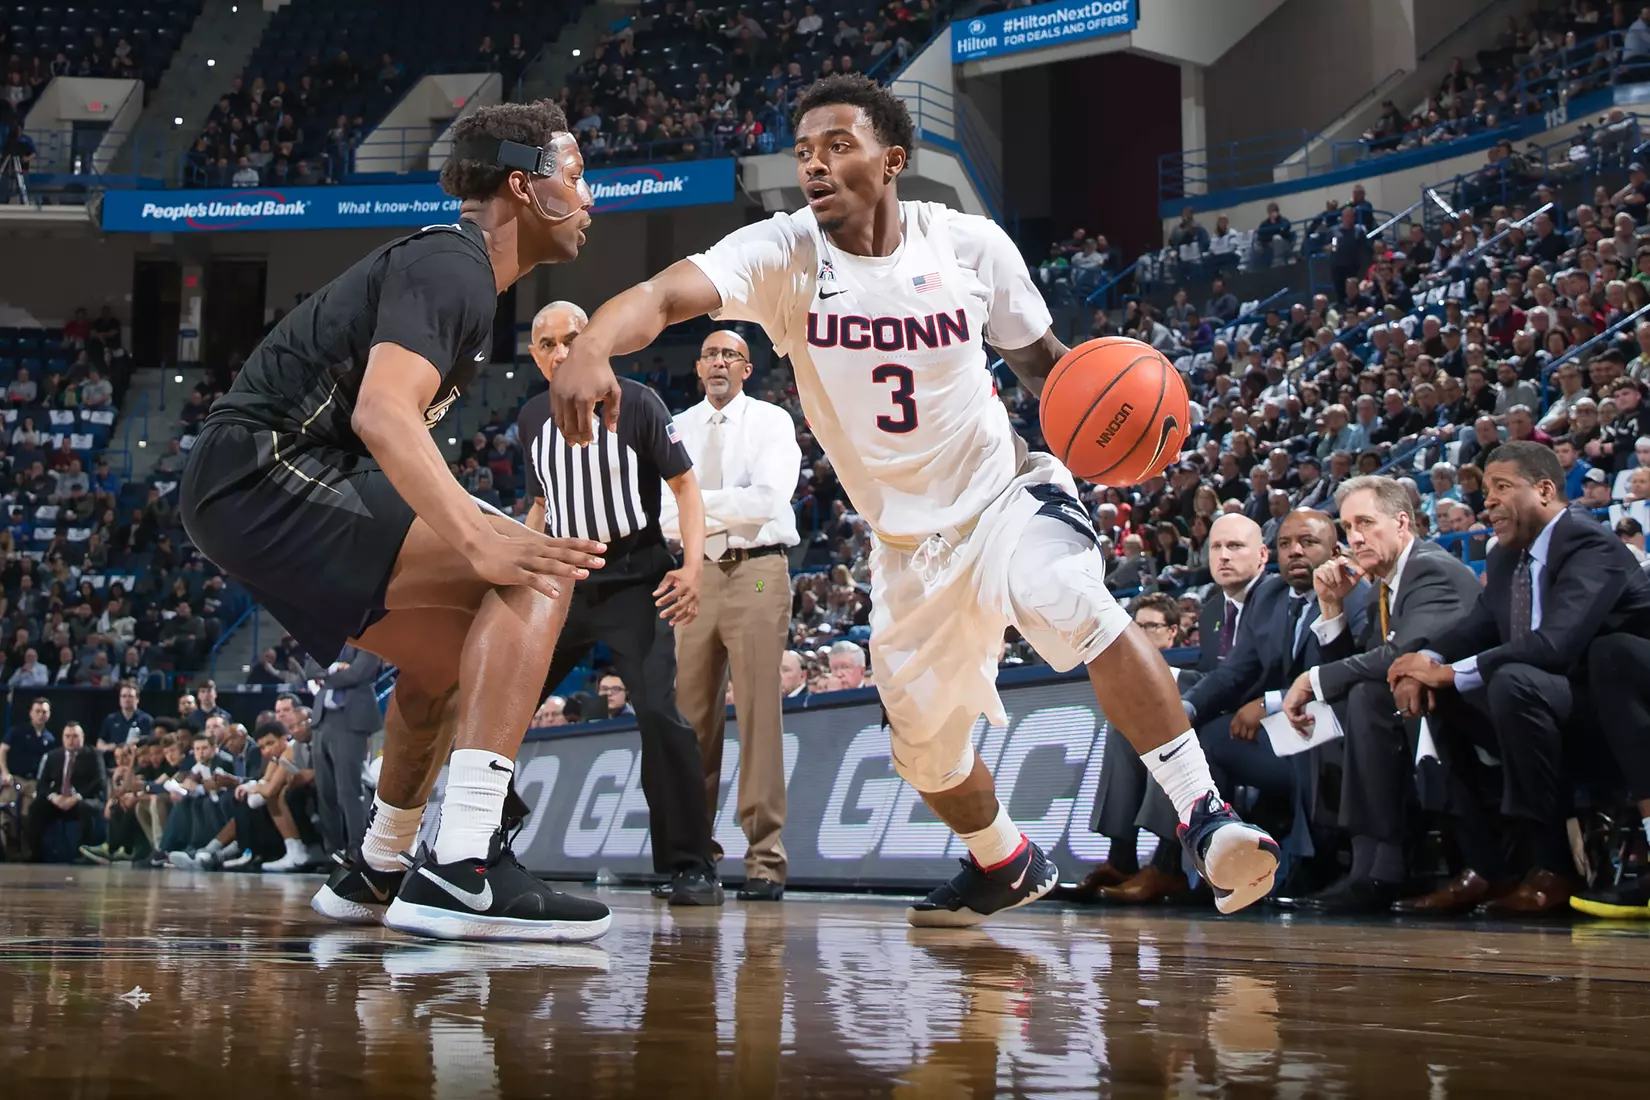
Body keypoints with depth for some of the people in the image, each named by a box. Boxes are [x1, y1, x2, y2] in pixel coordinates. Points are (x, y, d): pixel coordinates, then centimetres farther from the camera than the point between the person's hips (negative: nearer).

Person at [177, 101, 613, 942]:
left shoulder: (453, 271, 21)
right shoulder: (451, 265, -11)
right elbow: (384, 412, -28)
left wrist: (474, 525, 27)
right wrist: (480, 542, -36)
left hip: (255, 492, 11)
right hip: (264, 476, -11)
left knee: (454, 655, 22)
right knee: (535, 578, -20)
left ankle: (376, 870, 36)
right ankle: (461, 871, -27)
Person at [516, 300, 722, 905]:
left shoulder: (636, 402, -6)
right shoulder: (532, 418, 9)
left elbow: (684, 484, -6)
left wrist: (692, 566, -18)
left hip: (634, 582, -5)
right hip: (565, 581, 5)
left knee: (658, 713, -18)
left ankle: (691, 867, -9)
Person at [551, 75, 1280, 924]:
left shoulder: (971, 244, -11)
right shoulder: (783, 254, -14)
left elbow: (1037, 357, 6)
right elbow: (664, 294, -32)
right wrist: (591, 347, -54)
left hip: (1006, 495, -2)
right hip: (909, 542, 3)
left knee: (1083, 612, -34)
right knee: (923, 746, 14)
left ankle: (1203, 818, -26)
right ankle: (1004, 865, 44)